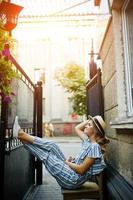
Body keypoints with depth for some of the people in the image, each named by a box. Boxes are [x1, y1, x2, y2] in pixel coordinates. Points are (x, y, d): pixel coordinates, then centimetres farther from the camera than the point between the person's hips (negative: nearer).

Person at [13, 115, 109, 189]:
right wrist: (90, 120, 10)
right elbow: (77, 128, 21)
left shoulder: (94, 147, -20)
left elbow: (81, 170, -24)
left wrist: (67, 162, -9)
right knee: (51, 146, -2)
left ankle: (22, 136, 8)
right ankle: (23, 136, 2)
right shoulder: (88, 141, 7)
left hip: (72, 180, -8)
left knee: (45, 154, -5)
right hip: (71, 170, 8)